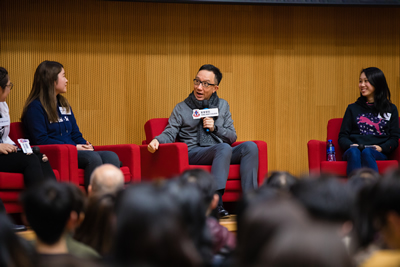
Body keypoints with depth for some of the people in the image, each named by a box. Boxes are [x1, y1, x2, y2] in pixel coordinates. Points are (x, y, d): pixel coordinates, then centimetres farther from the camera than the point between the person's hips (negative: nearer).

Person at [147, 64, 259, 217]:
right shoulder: (181, 108, 13)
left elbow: (232, 137, 18)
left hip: (221, 153, 4)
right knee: (224, 148, -36)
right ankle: (215, 202, -48)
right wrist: (157, 140, -19)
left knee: (250, 147, -24)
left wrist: (215, 128, -1)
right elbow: (170, 134, 4)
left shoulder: (222, 106, 21)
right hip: (193, 152, -4)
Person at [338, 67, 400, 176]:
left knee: (367, 152, -38)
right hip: (353, 151, 1)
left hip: (379, 154, -1)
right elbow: (342, 136, 17)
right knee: (354, 152, -37)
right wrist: (350, 145, -7)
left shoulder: (391, 109, 20)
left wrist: (381, 148, -9)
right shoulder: (352, 108, 23)